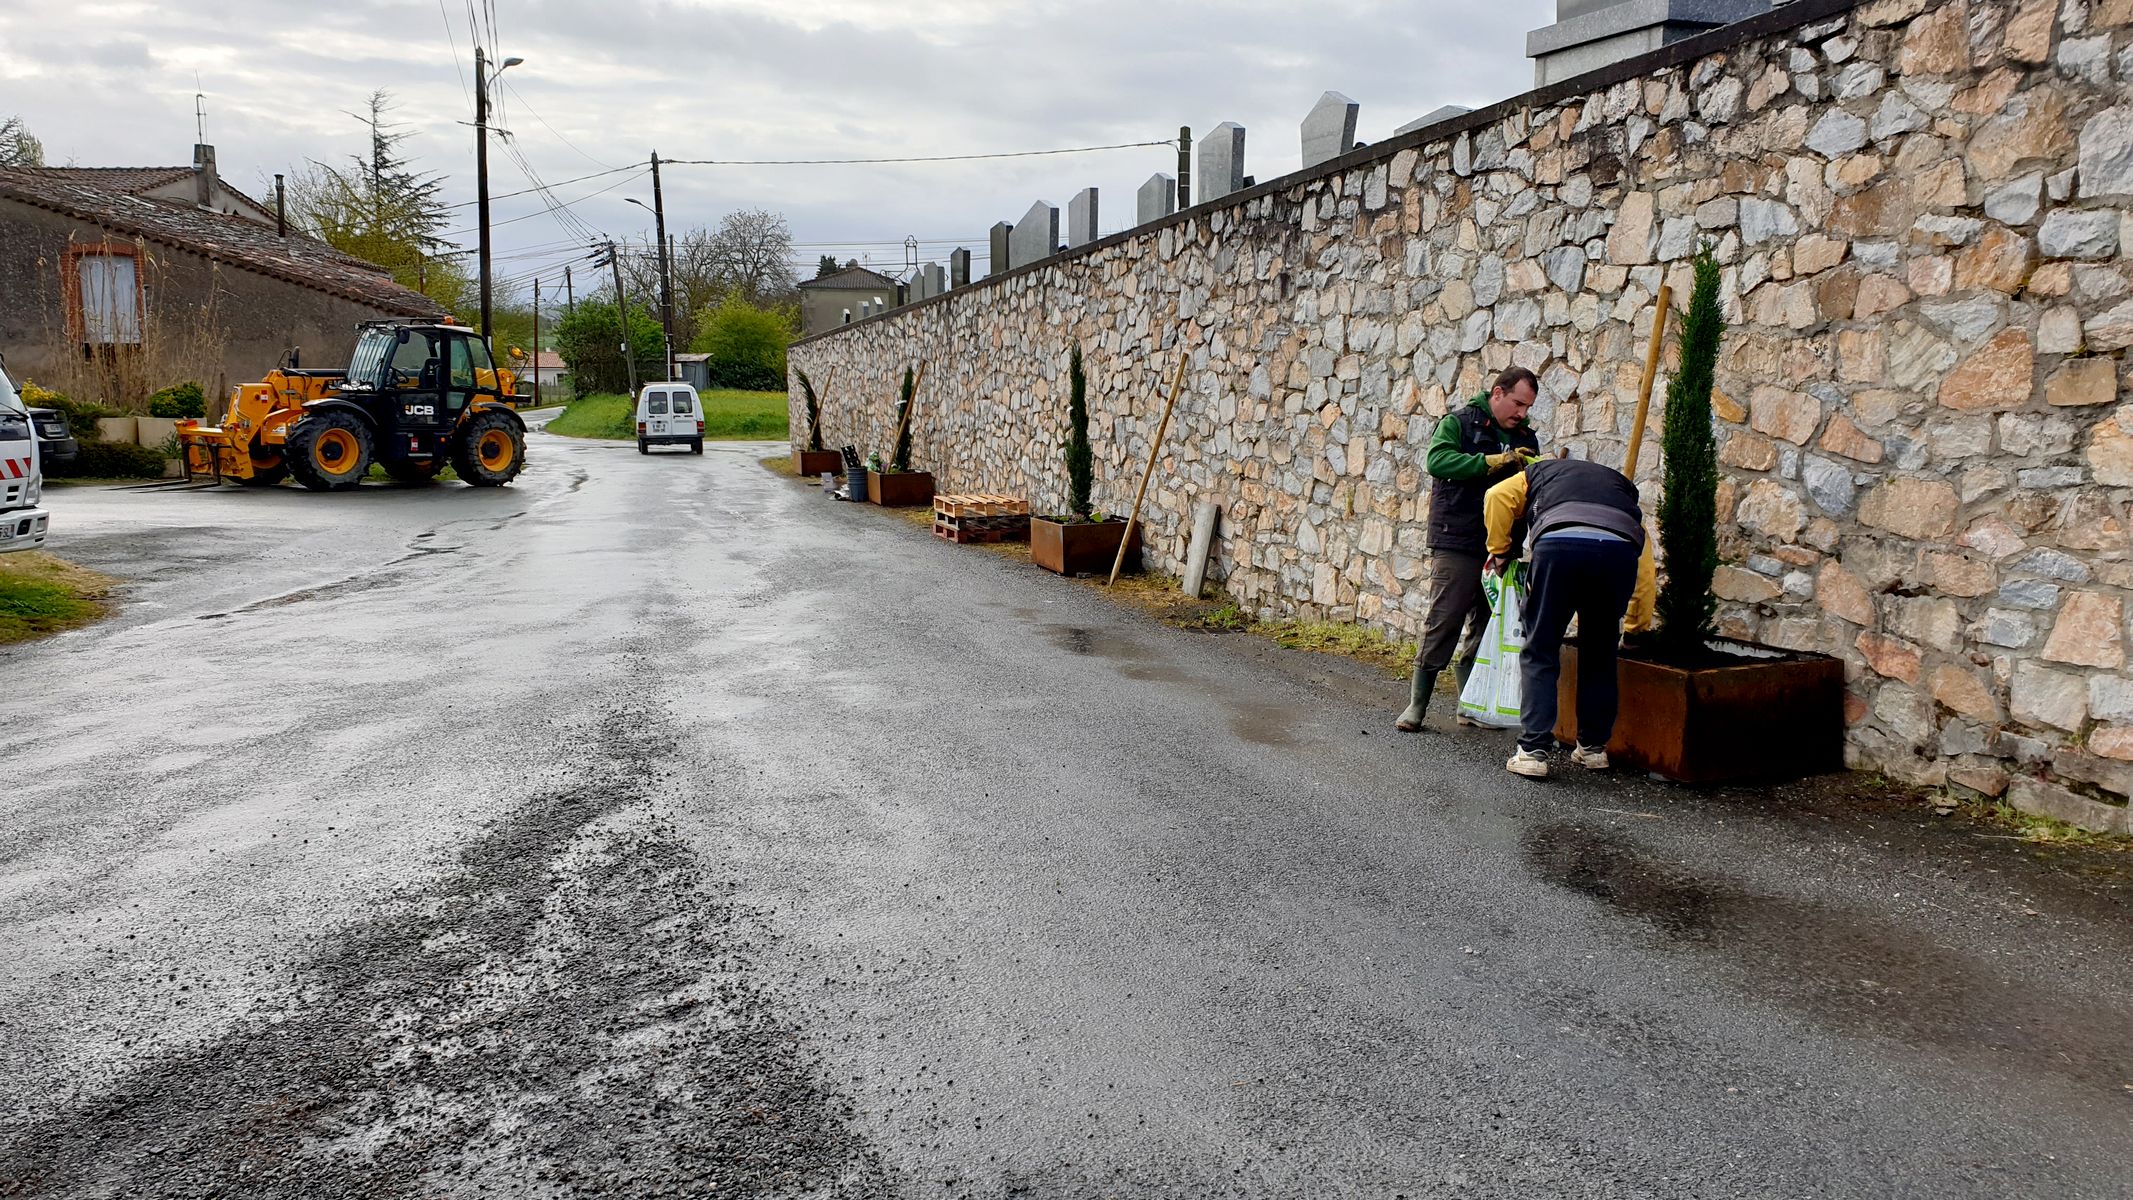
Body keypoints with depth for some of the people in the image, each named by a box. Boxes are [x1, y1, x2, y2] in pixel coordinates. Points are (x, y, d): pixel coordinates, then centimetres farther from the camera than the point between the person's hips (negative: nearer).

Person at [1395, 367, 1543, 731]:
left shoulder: (1525, 437, 16)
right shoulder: (1460, 422, -2)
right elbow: (1438, 460, -19)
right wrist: (1493, 462, -23)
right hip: (1456, 544, -6)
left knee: (1486, 627, 10)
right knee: (1442, 623, -6)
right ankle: (1416, 705, 1)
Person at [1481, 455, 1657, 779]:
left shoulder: (1540, 471, 36)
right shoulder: (1620, 484, 40)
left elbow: (1497, 496, 14)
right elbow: (1645, 569, 33)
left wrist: (1499, 551, 26)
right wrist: (1638, 626, 40)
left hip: (1559, 545, -3)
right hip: (1620, 551, 3)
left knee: (1539, 654, 7)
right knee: (1600, 656, 20)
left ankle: (1533, 752, 2)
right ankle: (1594, 747, 28)